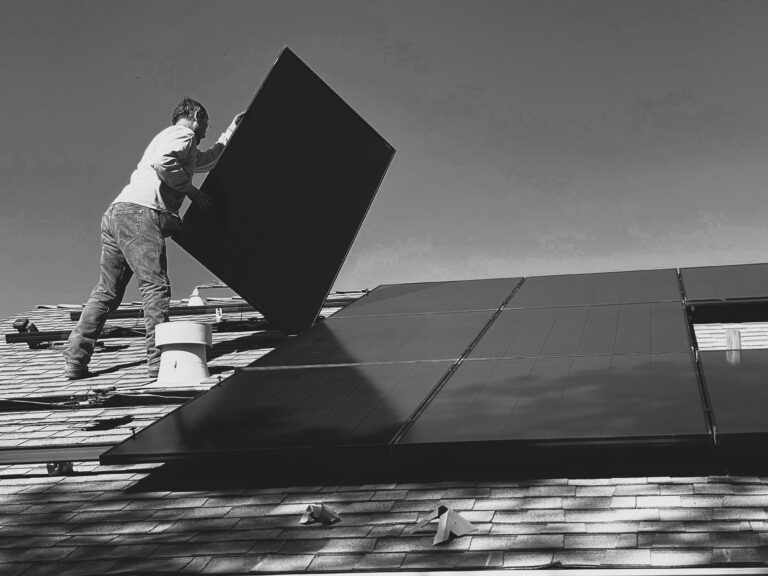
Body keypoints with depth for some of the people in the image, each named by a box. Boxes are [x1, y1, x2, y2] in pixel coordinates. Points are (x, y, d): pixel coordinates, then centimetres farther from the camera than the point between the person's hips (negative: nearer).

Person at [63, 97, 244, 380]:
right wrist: (188, 188, -6)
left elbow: (209, 159, 52)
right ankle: (160, 360, -20)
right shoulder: (183, 133, 5)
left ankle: (75, 360, 6)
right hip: (139, 213, -9)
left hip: (115, 213, 9)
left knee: (107, 292, 9)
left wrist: (231, 131, 55)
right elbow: (161, 161, -17)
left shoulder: (171, 137, 36)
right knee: (155, 286, -13)